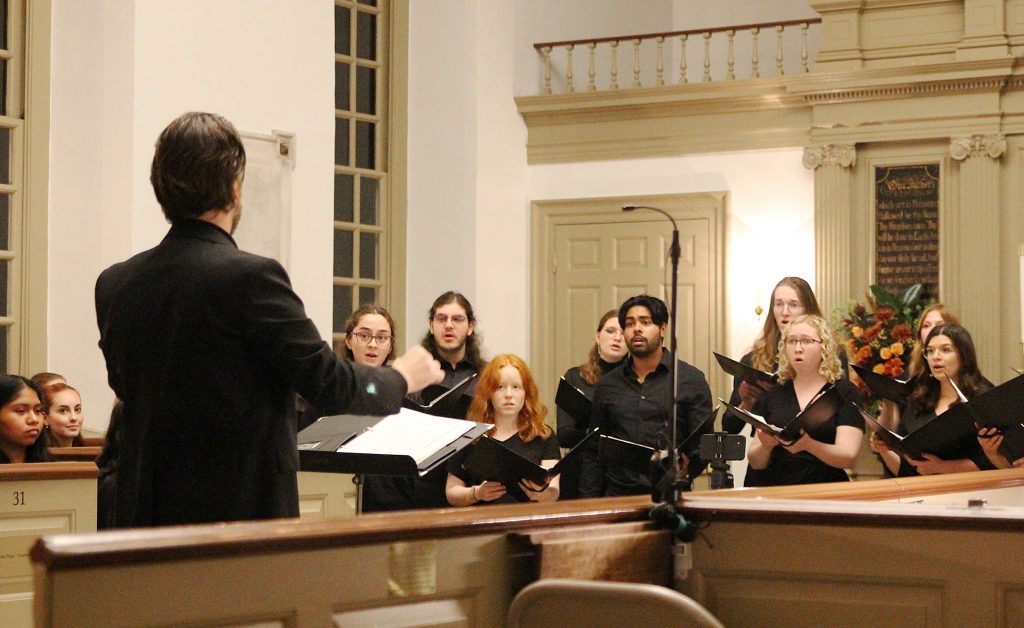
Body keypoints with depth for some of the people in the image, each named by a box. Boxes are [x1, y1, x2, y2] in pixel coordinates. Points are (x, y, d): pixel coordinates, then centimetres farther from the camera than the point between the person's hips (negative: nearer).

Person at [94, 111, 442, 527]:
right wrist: (401, 378, 9)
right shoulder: (250, 277, -15)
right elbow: (328, 385, -11)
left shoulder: (112, 285, 4)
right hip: (242, 508, -6)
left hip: (142, 509, 6)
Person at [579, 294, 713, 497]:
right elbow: (593, 454, 18)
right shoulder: (607, 385, 16)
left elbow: (704, 443, 4)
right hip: (617, 495, 2)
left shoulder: (690, 380, 7)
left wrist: (686, 467, -16)